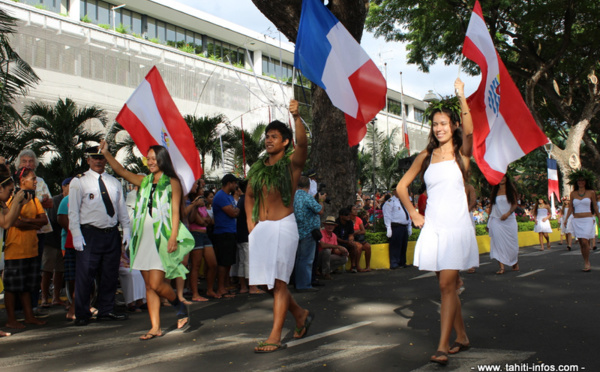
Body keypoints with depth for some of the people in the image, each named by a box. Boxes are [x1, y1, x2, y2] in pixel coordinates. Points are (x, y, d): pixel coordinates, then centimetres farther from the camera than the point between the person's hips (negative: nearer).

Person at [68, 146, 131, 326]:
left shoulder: (114, 182, 14)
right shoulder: (79, 182, 1)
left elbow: (122, 208, 16)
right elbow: (73, 211, -3)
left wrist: (126, 231, 8)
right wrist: (76, 235, -11)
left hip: (112, 234, 5)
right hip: (90, 235, -4)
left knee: (110, 275, 9)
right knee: (85, 276, -3)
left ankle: (106, 311, 20)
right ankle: (82, 315, 8)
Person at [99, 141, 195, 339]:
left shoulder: (172, 182, 1)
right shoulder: (144, 181, 16)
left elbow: (175, 211, -4)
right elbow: (121, 171, 16)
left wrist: (173, 237, -13)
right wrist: (106, 153, 7)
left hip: (162, 238, -6)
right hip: (144, 238, 6)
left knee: (156, 283, -12)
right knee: (149, 285, 4)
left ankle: (180, 306, 15)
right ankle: (155, 328, 9)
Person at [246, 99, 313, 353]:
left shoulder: (292, 162, -3)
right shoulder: (257, 167, 12)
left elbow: (302, 143, -23)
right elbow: (249, 196, 21)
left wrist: (296, 117, -37)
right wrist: (251, 222, 9)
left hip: (283, 226, -6)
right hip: (260, 228, 6)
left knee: (278, 281, -7)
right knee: (266, 280, 10)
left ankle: (275, 337, -2)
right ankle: (301, 315, 31)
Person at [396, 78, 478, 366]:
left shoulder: (461, 153, 1)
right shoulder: (426, 156, 10)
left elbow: (468, 131, -21)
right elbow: (402, 186, 17)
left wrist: (462, 97, -27)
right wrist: (413, 213, 8)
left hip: (457, 226, -4)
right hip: (433, 226, 4)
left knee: (447, 285, -10)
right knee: (448, 285, 10)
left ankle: (442, 347, -7)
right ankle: (462, 338, 24)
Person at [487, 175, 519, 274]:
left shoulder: (511, 190, 5)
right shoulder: (495, 190, 10)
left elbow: (515, 204, 0)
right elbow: (492, 205, 12)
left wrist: (508, 213, -19)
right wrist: (489, 221, 8)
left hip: (509, 220, -1)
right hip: (496, 220, 1)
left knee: (511, 242, 5)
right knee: (498, 242, -10)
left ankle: (515, 263, 26)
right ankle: (501, 266, -12)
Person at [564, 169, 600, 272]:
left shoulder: (591, 192, 2)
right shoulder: (573, 193, 7)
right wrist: (567, 218, 1)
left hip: (588, 221, -3)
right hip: (576, 221, 3)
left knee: (585, 242, -16)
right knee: (581, 243, 6)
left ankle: (586, 263, -4)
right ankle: (587, 263, 18)